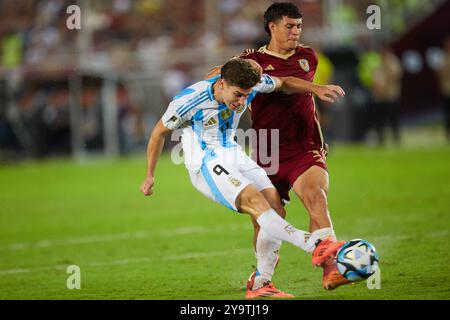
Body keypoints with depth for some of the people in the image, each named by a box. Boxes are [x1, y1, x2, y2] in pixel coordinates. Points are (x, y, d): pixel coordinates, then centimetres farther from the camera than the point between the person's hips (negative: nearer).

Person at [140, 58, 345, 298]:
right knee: (255, 201, -28)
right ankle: (314, 246, -41)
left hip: (233, 154, 7)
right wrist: (150, 176, 3)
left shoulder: (249, 84, -7)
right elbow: (159, 132, -5)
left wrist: (317, 89, -1)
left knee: (274, 204, -10)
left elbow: (283, 83, 13)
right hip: (205, 164, -7)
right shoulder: (189, 100, -21)